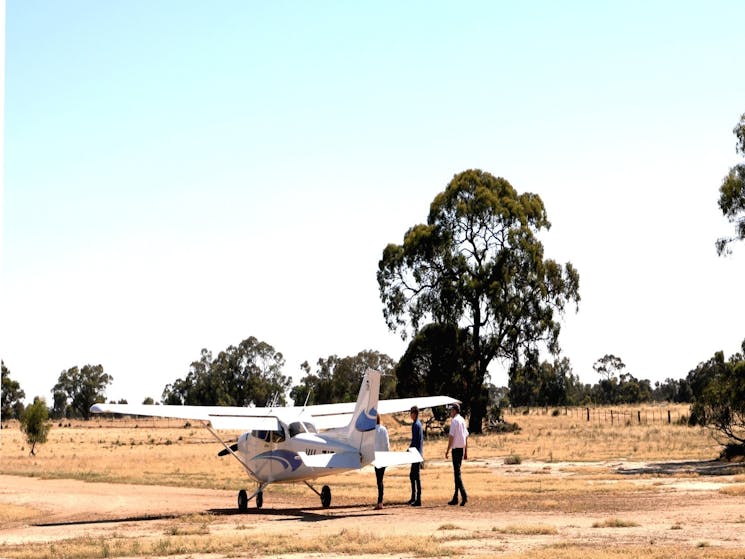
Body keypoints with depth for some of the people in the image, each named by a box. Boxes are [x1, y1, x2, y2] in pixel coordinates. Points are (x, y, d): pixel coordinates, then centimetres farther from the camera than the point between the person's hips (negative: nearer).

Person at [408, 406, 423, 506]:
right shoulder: (419, 423, 14)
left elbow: (414, 440, -19)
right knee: (412, 475, 17)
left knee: (416, 476, -8)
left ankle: (418, 500, -8)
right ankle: (413, 497, 24)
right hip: (419, 454, 10)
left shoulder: (415, 424, -15)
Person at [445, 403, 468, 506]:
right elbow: (466, 436, 16)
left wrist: (447, 450, -11)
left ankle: (464, 495, -22)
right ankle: (455, 498, 15)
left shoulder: (454, 420, -11)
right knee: (457, 472, 12)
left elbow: (451, 436, -15)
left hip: (456, 448, -8)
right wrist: (466, 452, 21)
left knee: (457, 473, -10)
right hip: (462, 448, 8)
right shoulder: (463, 420, 13)